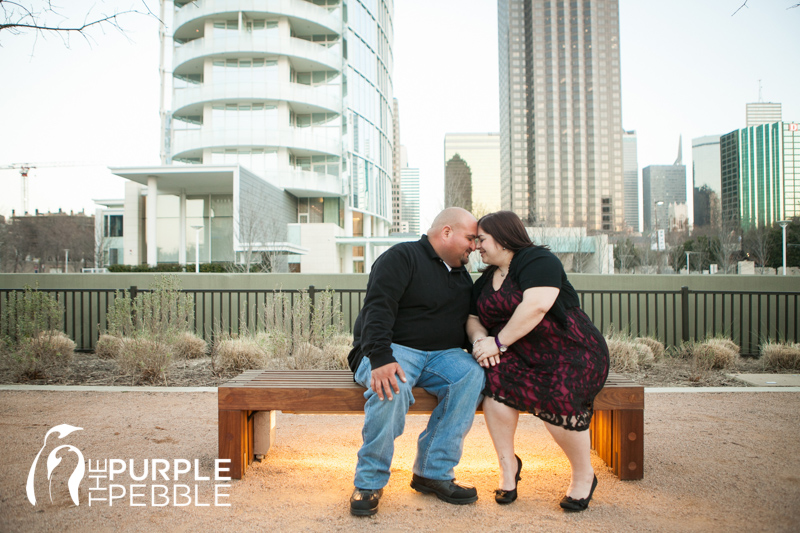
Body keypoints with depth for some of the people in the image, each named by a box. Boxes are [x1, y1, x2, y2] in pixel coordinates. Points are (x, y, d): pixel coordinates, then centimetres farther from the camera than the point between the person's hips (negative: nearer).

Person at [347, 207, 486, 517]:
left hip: (441, 354, 6)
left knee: (472, 375, -25)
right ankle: (369, 481, -18)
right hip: (393, 350, -6)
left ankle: (433, 472, -18)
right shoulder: (402, 258, -5)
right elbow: (377, 310, -18)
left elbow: (469, 320, 25)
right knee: (392, 386, -38)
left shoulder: (462, 275, 21)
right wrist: (380, 358, -32)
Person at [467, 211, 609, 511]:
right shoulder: (485, 280, 15)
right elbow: (472, 318, 13)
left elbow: (536, 306, -24)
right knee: (495, 376, -26)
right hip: (524, 355, 6)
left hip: (571, 351, -5)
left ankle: (584, 475, -4)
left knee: (557, 396, -32)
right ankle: (508, 464, -9)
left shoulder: (538, 261, -10)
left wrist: (499, 342, -22)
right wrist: (480, 338, -10)